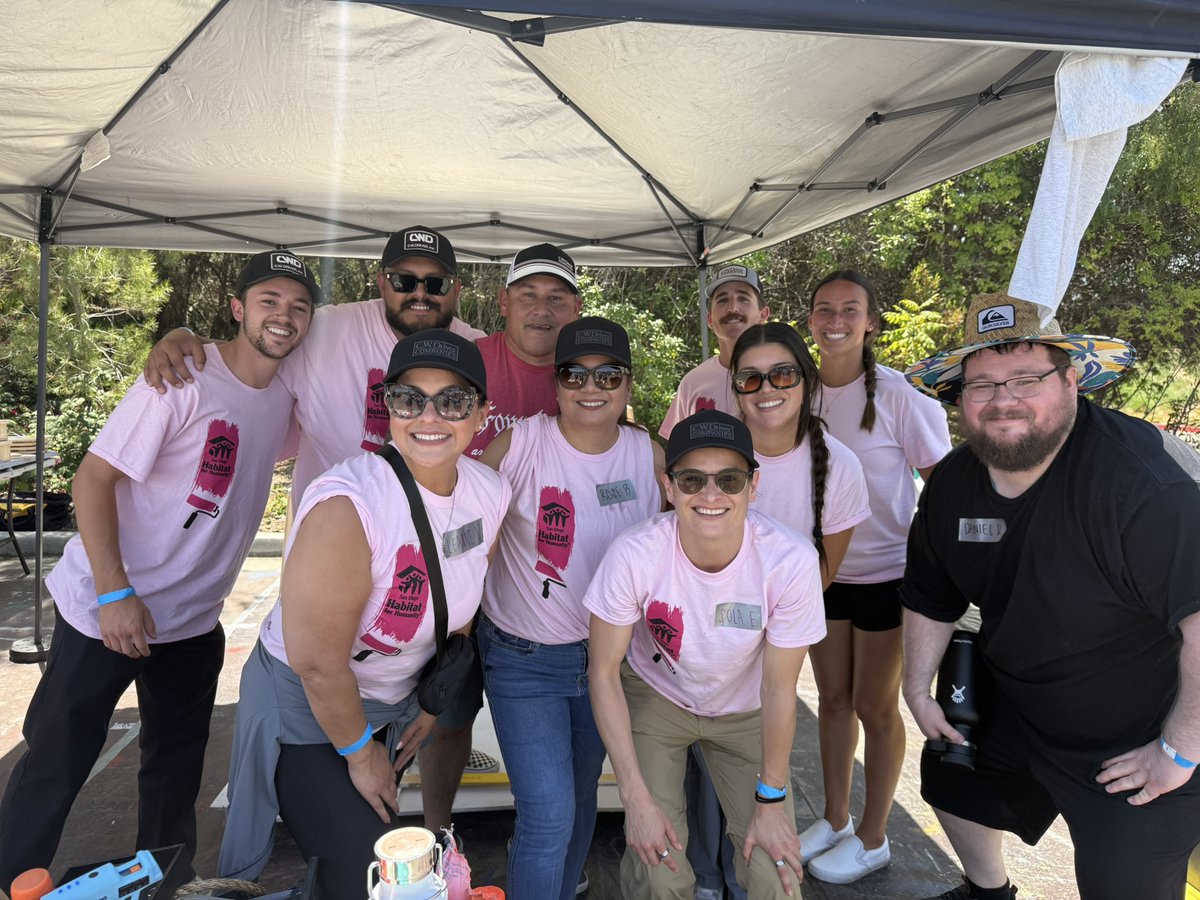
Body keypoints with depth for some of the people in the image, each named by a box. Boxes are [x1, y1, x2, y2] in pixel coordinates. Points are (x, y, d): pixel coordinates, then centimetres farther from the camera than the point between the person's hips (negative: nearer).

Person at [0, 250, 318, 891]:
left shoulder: (287, 398, 1)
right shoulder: (185, 378, -18)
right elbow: (94, 476, -18)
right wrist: (115, 593, -24)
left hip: (195, 622, 6)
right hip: (106, 609, -6)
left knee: (177, 773, 18)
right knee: (55, 766, 5)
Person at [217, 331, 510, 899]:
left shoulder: (492, 496, -12)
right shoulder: (347, 504, -33)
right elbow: (318, 662, -26)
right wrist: (359, 751, -12)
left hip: (392, 703, 6)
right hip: (303, 707, -6)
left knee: (381, 835, 23)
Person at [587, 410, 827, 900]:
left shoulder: (791, 560, -29)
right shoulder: (633, 555, -31)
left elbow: (778, 687, -16)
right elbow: (604, 672, -17)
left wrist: (770, 800, -6)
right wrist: (637, 799, -16)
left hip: (745, 710, 1)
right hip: (655, 697, -1)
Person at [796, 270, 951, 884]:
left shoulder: (898, 396, -15)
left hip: (887, 573, -4)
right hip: (822, 571, 5)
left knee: (875, 706, 9)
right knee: (832, 697, 17)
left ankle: (872, 838, 29)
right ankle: (834, 819, 36)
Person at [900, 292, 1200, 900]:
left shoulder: (1140, 472, -32)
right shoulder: (953, 483, -8)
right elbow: (929, 597, 6)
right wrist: (918, 690, 6)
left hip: (1139, 744, -7)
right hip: (1013, 709, 7)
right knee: (951, 781, 25)